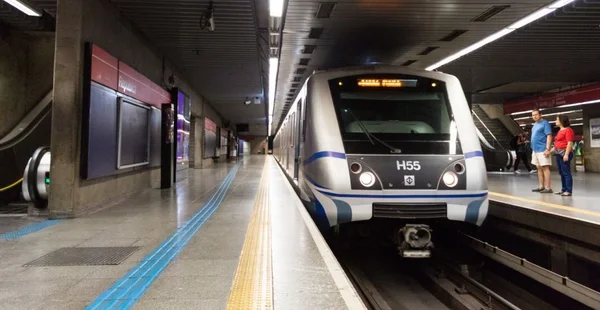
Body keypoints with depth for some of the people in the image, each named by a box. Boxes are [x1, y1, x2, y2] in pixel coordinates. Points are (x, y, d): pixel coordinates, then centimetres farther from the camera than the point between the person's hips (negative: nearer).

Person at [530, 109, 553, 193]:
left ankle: (548, 188, -6)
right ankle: (541, 187, 18)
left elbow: (549, 136, -14)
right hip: (535, 150, 9)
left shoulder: (545, 123, -8)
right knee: (539, 168, 11)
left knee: (545, 168, -8)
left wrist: (547, 149, -21)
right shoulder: (535, 125, 17)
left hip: (542, 150, -9)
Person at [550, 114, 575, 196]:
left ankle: (569, 191, -5)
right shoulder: (560, 131, 19)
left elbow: (570, 143, -15)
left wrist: (566, 154, -21)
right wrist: (550, 151, 17)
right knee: (561, 173, 11)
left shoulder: (568, 130, -8)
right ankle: (564, 189, 17)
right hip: (558, 153, 9)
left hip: (564, 153, -9)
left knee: (566, 172, -7)